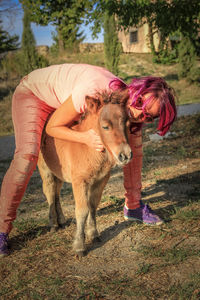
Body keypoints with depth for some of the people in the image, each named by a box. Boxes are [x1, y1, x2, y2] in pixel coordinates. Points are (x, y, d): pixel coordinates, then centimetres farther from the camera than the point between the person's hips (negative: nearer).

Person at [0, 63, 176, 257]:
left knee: (134, 139, -3)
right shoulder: (94, 90, -42)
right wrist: (86, 138, -45)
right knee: (27, 156, -30)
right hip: (34, 93, -5)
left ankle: (133, 206, 13)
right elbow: (52, 127, -31)